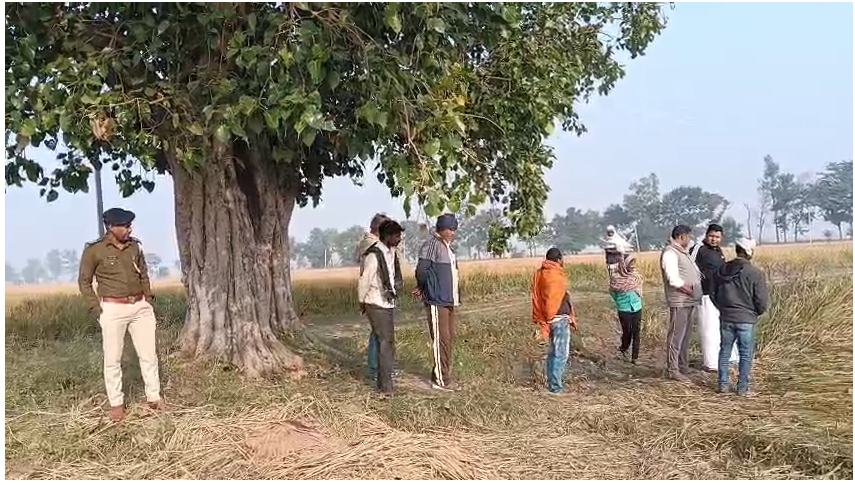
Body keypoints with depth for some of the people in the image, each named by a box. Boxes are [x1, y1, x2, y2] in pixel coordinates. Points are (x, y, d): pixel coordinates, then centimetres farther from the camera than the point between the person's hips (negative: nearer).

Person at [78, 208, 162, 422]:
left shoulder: (135, 246, 6)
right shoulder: (94, 250, -7)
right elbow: (84, 281, 0)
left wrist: (148, 301, 11)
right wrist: (97, 310, -5)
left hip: (140, 307, 4)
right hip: (113, 309, -4)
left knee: (149, 354, 7)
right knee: (112, 359, 4)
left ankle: (154, 398, 17)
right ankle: (116, 403, 15)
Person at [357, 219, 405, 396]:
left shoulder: (391, 253, 6)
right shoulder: (373, 255, -20)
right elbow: (364, 281, -12)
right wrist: (362, 302, -1)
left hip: (389, 303, 9)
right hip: (377, 305, -9)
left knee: (387, 342, 13)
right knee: (385, 343, -8)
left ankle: (383, 382, 23)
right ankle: (386, 386, -3)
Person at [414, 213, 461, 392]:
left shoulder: (448, 247, 16)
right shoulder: (432, 245, -13)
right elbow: (421, 270, -18)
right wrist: (423, 289, -1)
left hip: (450, 301, 9)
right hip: (437, 302, -9)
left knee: (449, 339, 12)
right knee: (441, 340, -6)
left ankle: (442, 375, 21)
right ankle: (440, 380, 1)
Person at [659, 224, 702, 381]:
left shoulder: (683, 252, 18)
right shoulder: (670, 253, -12)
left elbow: (693, 273, 24)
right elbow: (674, 280, -20)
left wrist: (696, 295, 10)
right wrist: (691, 291, -12)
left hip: (691, 302, 10)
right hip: (680, 302, -10)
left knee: (686, 336, 16)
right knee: (676, 337, -4)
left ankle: (683, 367, 26)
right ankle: (673, 370, 2)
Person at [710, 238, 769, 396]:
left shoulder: (721, 270, 0)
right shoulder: (755, 273, -15)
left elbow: (713, 294, 9)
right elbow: (762, 301, -12)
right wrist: (757, 312, 9)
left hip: (726, 318, 4)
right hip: (746, 319, -4)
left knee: (725, 351, 15)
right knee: (746, 354, 8)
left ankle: (722, 384, 19)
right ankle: (742, 387, 13)